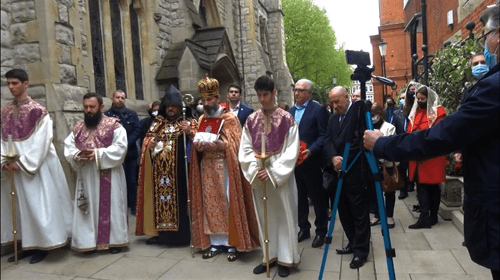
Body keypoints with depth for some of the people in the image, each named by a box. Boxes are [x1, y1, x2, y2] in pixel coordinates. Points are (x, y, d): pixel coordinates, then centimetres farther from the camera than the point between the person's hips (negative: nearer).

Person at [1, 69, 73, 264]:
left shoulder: (38, 111, -8)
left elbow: (40, 142, -13)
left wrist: (22, 163, -15)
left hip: (36, 166, -6)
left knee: (38, 205, -1)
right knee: (19, 206, 10)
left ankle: (43, 246, 10)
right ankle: (28, 245, 20)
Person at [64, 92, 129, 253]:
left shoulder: (114, 125, -5)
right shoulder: (78, 128, 11)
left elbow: (120, 148, -13)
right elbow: (68, 148, 7)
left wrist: (97, 154, -20)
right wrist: (77, 155, -15)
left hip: (108, 176, -4)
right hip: (86, 177, 5)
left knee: (111, 207, 2)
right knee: (89, 208, 8)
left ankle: (114, 240, 14)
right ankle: (90, 241, 19)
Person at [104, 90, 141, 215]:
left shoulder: (132, 114, 8)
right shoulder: (106, 115, 3)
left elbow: (137, 131, -2)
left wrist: (126, 143, -14)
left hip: (130, 153, 1)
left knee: (131, 180, 7)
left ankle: (133, 205, 18)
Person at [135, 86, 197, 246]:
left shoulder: (188, 122, 5)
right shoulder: (158, 123, 17)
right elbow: (147, 139, 18)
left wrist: (189, 133, -25)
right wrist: (149, 144, -5)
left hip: (179, 170, -4)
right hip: (160, 171, 4)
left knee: (179, 199, -4)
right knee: (161, 198, 6)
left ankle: (181, 234, 5)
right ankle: (162, 232, 16)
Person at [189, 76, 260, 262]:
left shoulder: (230, 119, -7)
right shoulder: (202, 119, 11)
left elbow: (232, 145, -15)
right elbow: (197, 143, 12)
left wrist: (208, 141, -20)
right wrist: (196, 139, -11)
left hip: (225, 167, -5)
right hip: (207, 168, 5)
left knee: (228, 203, 0)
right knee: (211, 204, 8)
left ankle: (233, 243, 11)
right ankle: (216, 242, 18)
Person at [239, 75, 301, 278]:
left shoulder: (287, 119, -5)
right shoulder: (251, 120, 5)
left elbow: (291, 151, -9)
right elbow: (246, 149, 4)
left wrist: (272, 172, -16)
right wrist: (255, 169, -11)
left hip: (281, 176, -3)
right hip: (258, 176, 4)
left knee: (283, 215, 5)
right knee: (264, 217, 11)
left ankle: (285, 258, 18)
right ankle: (269, 256, 24)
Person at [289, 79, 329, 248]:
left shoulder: (318, 109, -7)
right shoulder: (291, 111, 12)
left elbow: (323, 136, -12)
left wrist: (310, 151, -24)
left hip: (311, 161, -6)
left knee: (318, 198, 6)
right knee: (300, 197, 15)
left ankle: (321, 231, 20)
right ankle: (303, 228, 29)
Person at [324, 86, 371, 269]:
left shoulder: (360, 113, -9)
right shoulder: (333, 118, 13)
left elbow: (360, 142, -18)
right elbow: (328, 141, 3)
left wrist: (343, 160, -14)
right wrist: (333, 157, -16)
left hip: (357, 173, -7)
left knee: (360, 213, 2)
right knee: (344, 212, 15)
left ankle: (361, 250, 14)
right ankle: (353, 243, 30)